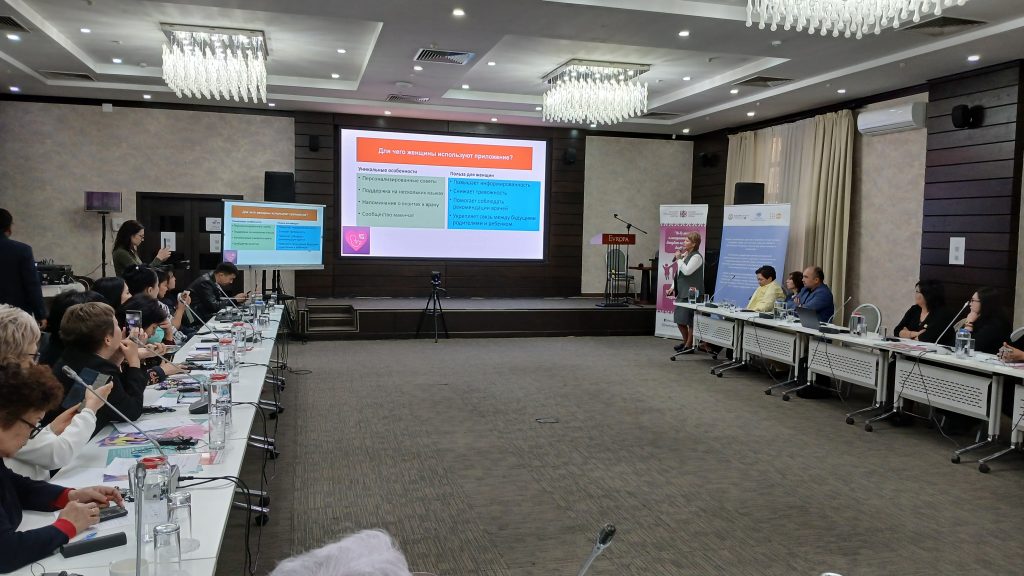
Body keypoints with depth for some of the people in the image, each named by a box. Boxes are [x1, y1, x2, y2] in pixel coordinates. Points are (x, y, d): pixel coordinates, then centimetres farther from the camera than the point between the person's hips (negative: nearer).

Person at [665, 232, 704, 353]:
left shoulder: (696, 257, -11)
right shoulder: (684, 256, 16)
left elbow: (686, 271, -22)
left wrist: (679, 259, -13)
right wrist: (673, 288, 14)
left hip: (691, 294, -9)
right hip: (682, 293, 9)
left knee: (689, 321, -4)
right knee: (679, 320, 14)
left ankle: (689, 346, 6)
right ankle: (686, 342, 29)